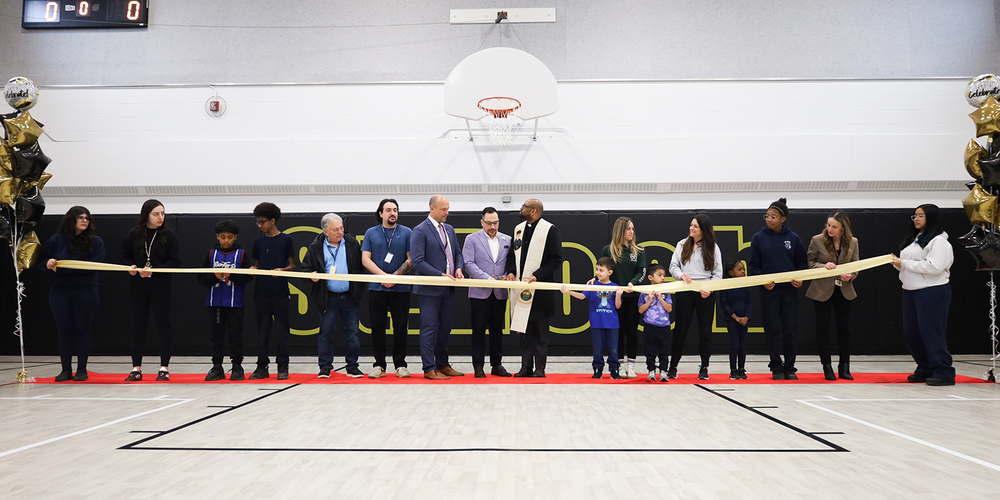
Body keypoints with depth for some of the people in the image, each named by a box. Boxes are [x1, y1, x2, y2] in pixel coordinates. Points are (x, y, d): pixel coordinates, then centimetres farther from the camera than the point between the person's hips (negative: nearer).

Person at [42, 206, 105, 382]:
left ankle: (82, 369, 12)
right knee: (64, 330, 5)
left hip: (85, 292, -2)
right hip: (59, 292, 2)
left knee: (83, 329, 3)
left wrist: (62, 267, -17)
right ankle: (66, 369, 13)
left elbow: (94, 265, -14)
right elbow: (42, 261, 8)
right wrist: (48, 263, -17)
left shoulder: (95, 241, -2)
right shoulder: (56, 240, 4)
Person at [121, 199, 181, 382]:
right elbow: (125, 256, 11)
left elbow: (175, 262, -7)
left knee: (164, 326, 1)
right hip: (138, 286, 2)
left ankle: (164, 368, 8)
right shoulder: (134, 234, 2)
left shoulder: (169, 235, -5)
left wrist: (154, 270, -18)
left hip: (162, 287, -2)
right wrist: (131, 266, -10)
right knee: (138, 326, 7)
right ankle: (136, 369, 15)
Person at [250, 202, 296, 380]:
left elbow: (292, 266, 2)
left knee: (282, 329, 1)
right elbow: (257, 264, 17)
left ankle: (282, 366, 8)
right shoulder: (258, 241, 11)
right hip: (261, 291, 3)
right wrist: (253, 269, -5)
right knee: (262, 329, 6)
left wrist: (282, 270, -17)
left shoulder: (286, 239, 1)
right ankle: (262, 366, 12)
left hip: (280, 291, -3)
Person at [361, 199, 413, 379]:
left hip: (400, 288, -1)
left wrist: (395, 277, -11)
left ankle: (400, 365, 11)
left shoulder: (406, 233, 5)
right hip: (376, 288, 1)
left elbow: (412, 259, 1)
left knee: (400, 327, 2)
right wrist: (384, 276, -11)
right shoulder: (371, 233, 8)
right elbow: (365, 259, 2)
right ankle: (379, 365, 12)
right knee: (377, 327, 3)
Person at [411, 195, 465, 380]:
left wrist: (459, 268, -2)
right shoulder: (420, 231, -9)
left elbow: (458, 253, 20)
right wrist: (441, 275, -18)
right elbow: (418, 262, -15)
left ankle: (442, 365, 23)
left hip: (447, 288, 7)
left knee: (446, 326, 13)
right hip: (429, 289, -7)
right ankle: (429, 369, 4)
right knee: (429, 328, -2)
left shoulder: (449, 229, 14)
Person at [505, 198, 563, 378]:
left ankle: (540, 368, 6)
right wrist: (510, 271, 2)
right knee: (523, 329, 7)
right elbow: (512, 254, 21)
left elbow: (556, 259, -8)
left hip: (541, 288, -6)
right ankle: (526, 366, 13)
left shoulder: (549, 230, -5)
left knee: (541, 330, 1)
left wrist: (537, 276, -16)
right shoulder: (519, 229, 15)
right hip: (521, 287, 6)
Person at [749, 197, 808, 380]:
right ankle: (776, 368, 11)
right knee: (773, 330, 2)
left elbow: (802, 263, 10)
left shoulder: (793, 238, 4)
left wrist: (800, 278, -9)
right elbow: (754, 265, 2)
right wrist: (762, 281, -14)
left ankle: (790, 368, 12)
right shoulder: (758, 238, 1)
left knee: (791, 329, 1)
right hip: (769, 291, -1)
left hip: (790, 290, 1)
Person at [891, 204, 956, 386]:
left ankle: (944, 373, 1)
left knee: (931, 333, -7)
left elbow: (933, 267, -22)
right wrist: (897, 262, 0)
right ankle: (925, 370, 20)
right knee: (911, 333, 9)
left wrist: (904, 263, -17)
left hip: (932, 292, -9)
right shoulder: (914, 240, 19)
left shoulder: (939, 241, -9)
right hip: (910, 292, 9)